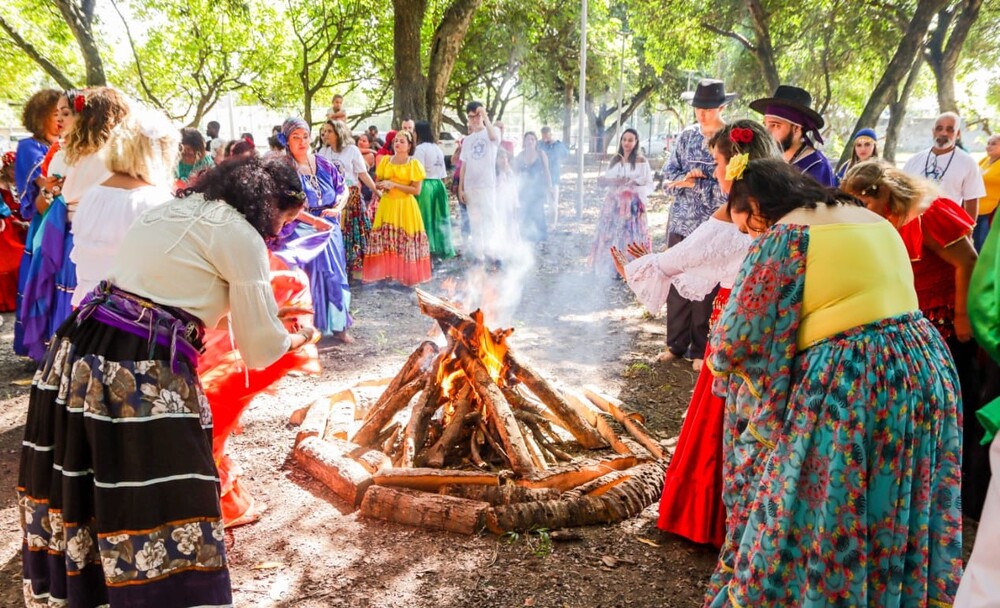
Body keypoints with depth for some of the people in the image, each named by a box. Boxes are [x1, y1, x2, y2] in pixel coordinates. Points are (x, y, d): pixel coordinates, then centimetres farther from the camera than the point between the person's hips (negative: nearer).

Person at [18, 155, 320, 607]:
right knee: (159, 509, -1)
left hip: (78, 353, 9)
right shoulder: (239, 233, -4)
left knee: (83, 495, 21)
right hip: (142, 377, -9)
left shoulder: (168, 210, 20)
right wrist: (298, 338, 19)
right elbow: (260, 348, -2)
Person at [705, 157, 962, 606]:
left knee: (821, 520, 7)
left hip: (847, 386, -8)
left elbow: (738, 339, -10)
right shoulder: (870, 220, 16)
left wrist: (719, 357, 13)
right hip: (922, 366, 8)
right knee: (897, 512, 21)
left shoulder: (782, 236, -9)